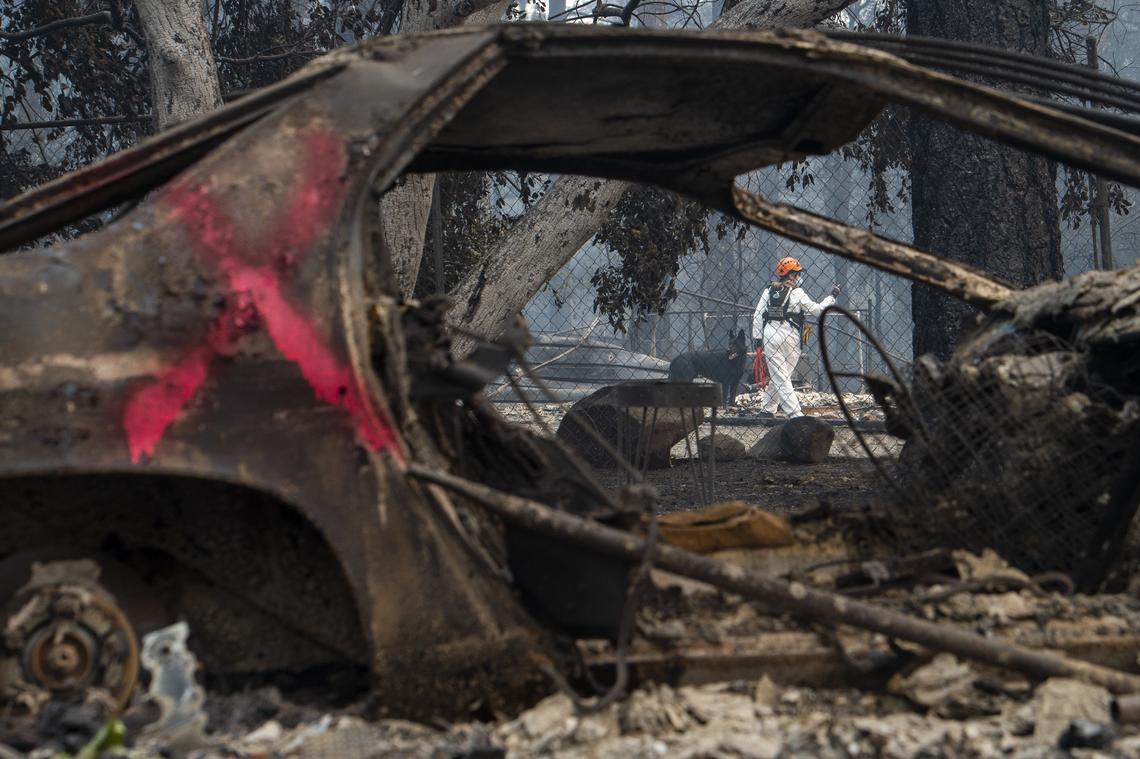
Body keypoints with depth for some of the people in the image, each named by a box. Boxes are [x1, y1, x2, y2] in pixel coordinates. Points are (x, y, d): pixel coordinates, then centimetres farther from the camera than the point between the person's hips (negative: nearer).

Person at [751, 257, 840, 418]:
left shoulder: (769, 290, 6)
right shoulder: (796, 292, -5)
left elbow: (758, 314, 3)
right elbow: (817, 310, -2)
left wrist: (757, 337, 6)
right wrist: (832, 296, 10)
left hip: (770, 336, 2)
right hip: (789, 337, -2)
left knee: (779, 376, 5)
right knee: (782, 376, 13)